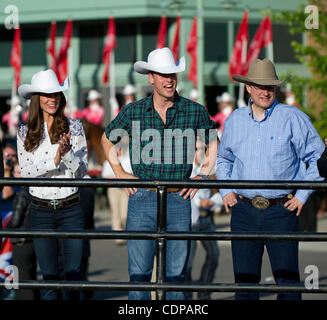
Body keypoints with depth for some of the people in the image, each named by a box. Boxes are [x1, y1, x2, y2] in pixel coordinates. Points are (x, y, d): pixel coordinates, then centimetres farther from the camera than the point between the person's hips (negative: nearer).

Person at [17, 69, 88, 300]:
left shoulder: (74, 127, 2)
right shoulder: (25, 133, 4)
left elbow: (82, 171, -1)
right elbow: (26, 172, -4)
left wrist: (67, 153, -21)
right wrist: (54, 161, -19)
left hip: (71, 209, 0)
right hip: (41, 210, 0)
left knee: (74, 272, -2)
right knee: (49, 276, 3)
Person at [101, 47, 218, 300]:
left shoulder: (195, 112, 1)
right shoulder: (133, 112, 2)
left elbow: (214, 144, 19)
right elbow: (108, 139, 19)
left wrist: (202, 176, 9)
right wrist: (120, 172, 10)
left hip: (178, 200, 0)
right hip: (142, 199, 0)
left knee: (176, 273, 4)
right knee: (139, 272, -2)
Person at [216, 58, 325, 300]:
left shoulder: (292, 118, -1)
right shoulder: (235, 120, 11)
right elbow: (223, 159, 27)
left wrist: (302, 195, -2)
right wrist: (226, 191, 13)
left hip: (281, 210, -3)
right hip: (244, 210, 3)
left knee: (287, 280, -7)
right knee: (244, 280, 4)